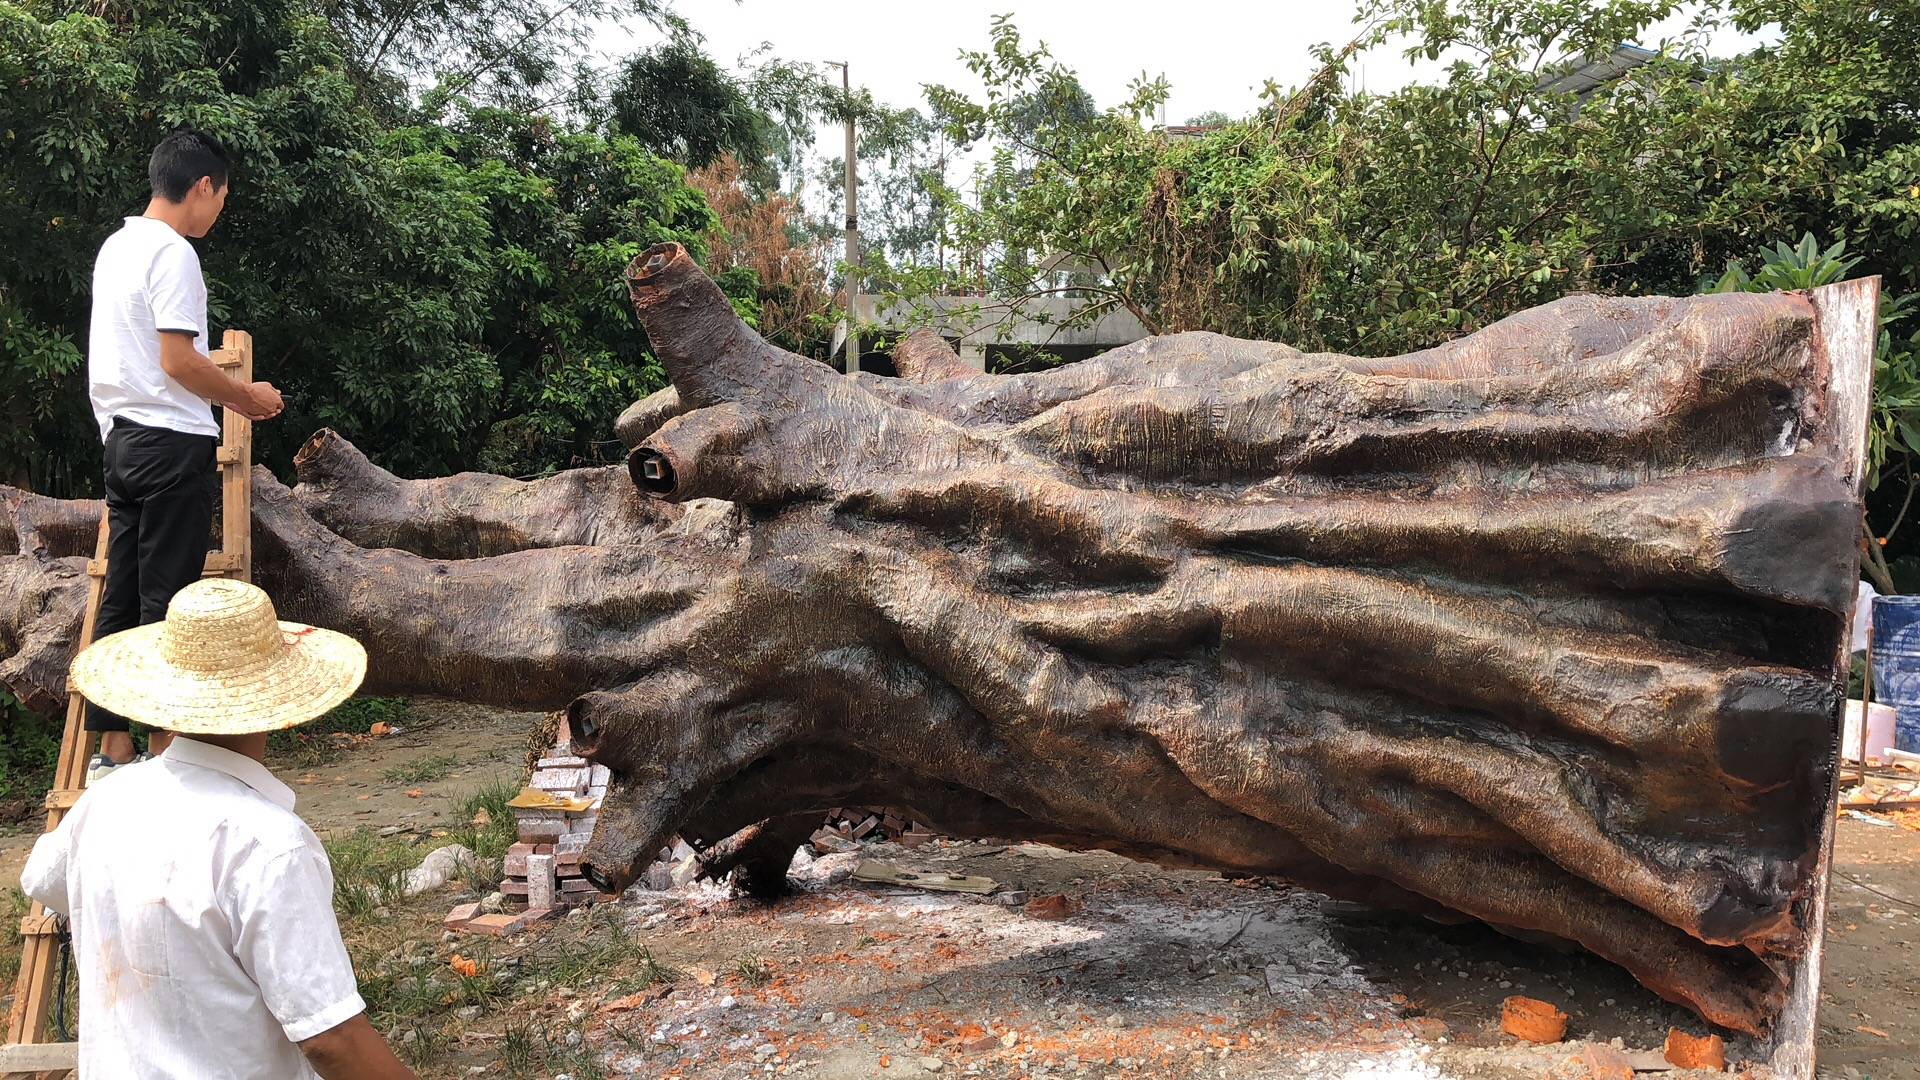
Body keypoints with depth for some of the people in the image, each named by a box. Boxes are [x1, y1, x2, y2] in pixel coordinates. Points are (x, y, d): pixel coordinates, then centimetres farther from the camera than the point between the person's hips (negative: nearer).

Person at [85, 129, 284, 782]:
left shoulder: (116, 246, 16)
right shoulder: (173, 252, -12)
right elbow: (178, 361, -18)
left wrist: (228, 395, 24)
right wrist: (247, 396, -4)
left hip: (122, 439, 9)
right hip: (173, 441, -9)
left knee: (121, 598, 9)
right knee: (166, 603, -5)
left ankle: (112, 750, 13)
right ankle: (164, 748, 0)